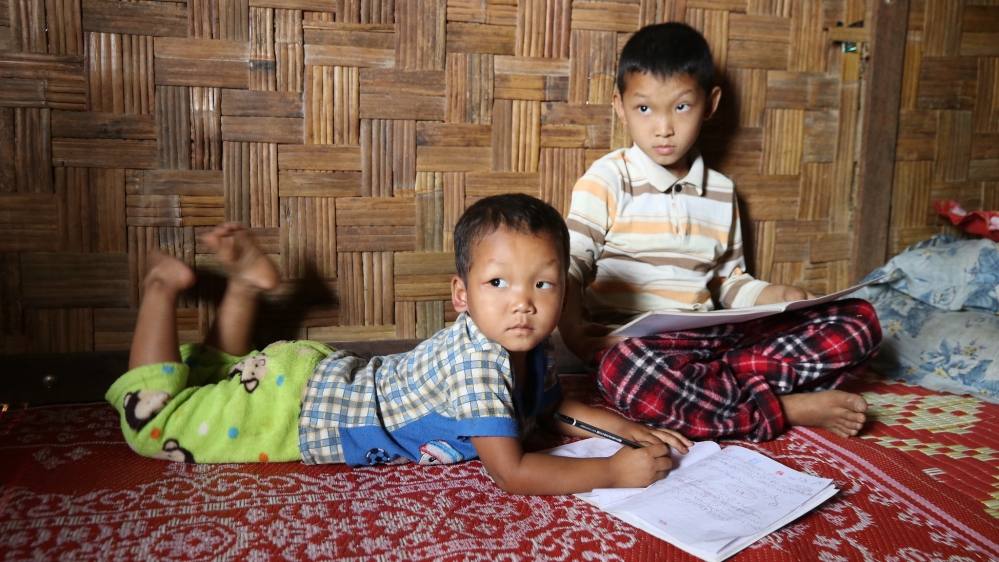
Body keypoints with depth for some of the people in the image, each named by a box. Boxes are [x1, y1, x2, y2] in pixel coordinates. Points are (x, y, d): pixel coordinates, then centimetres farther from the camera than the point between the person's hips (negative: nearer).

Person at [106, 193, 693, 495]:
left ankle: (247, 281, 34)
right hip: (293, 407, -8)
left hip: (327, 374, 8)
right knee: (150, 417, 7)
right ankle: (166, 285, 15)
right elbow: (512, 473, -39)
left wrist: (625, 426, -3)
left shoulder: (534, 352, -11)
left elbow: (554, 405, 10)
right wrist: (616, 471, -34)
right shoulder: (476, 363, -38)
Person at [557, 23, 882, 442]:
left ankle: (720, 380, -25)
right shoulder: (606, 180, 0)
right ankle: (783, 408, -22)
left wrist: (772, 296, 0)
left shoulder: (721, 192, 15)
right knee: (625, 370, -43)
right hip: (631, 343, -5)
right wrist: (570, 326, -25)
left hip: (709, 340, 5)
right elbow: (570, 266, -5)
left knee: (859, 320, -6)